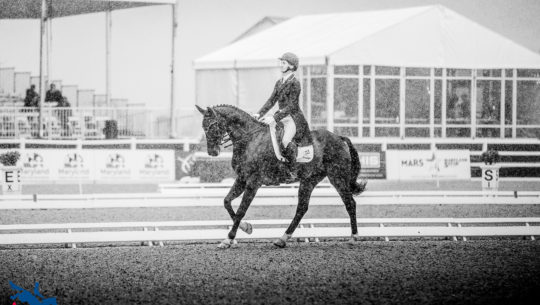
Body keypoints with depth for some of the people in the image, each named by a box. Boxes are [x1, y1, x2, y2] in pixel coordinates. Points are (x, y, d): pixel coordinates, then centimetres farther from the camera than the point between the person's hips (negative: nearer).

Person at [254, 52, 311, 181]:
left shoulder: (294, 83, -11)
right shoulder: (279, 83, 14)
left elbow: (291, 106, -18)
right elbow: (271, 100, 13)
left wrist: (274, 118, -26)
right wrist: (260, 114, -1)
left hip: (293, 118, -9)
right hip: (281, 116, 9)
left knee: (286, 140, -31)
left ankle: (293, 172, -23)